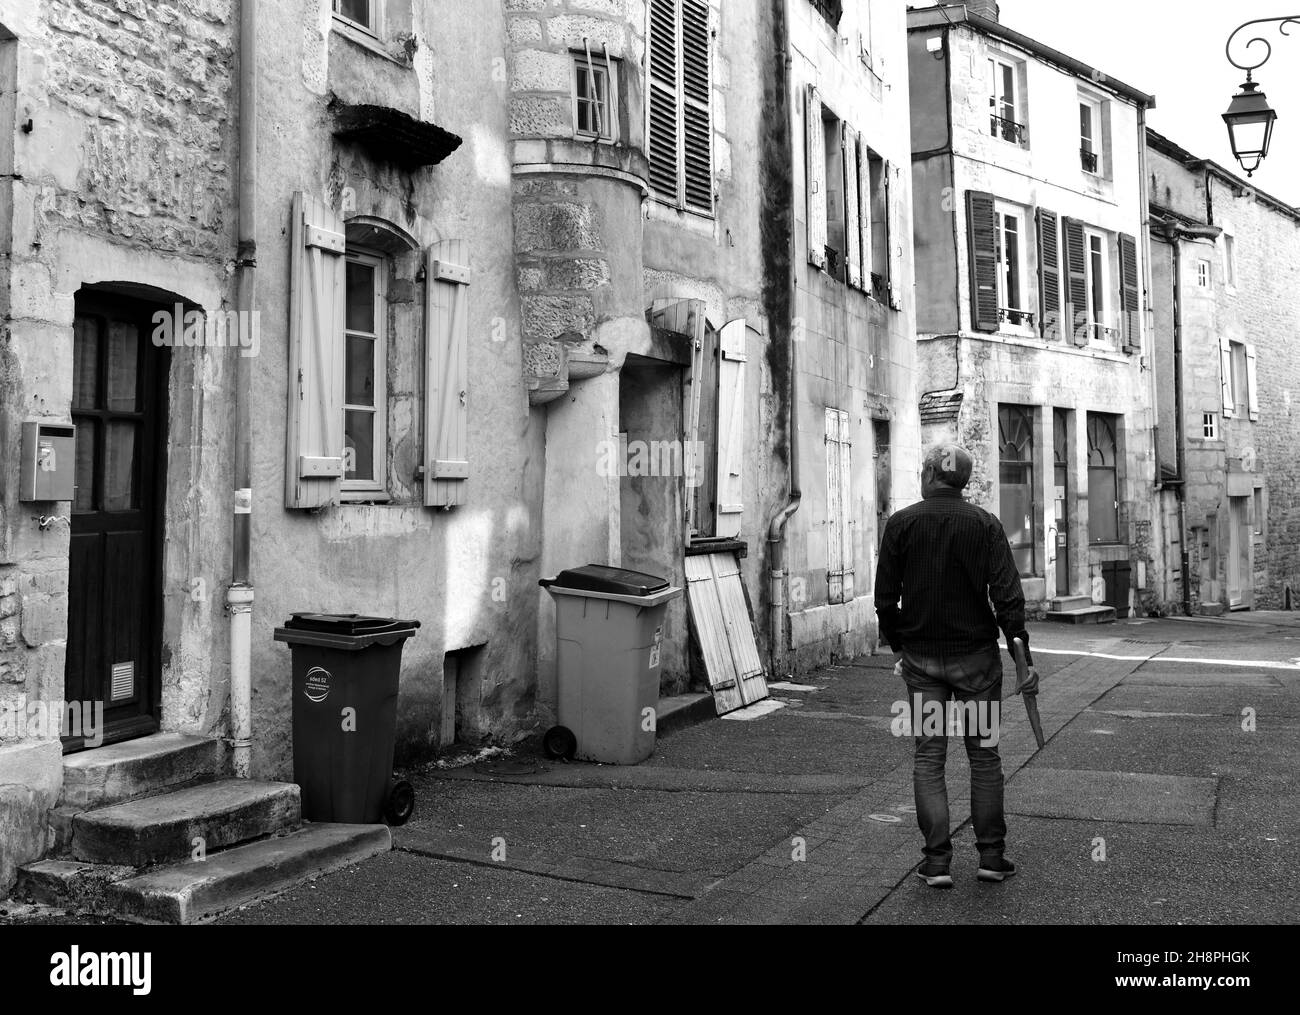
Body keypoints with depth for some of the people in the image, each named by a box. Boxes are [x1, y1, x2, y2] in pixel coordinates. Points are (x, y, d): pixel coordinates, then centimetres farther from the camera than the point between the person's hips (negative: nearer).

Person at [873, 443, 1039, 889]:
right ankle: (991, 855, 14)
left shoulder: (901, 523, -3)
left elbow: (885, 596, -1)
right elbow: (1008, 596, -9)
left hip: (921, 656, 0)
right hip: (976, 655, 0)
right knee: (984, 754, 10)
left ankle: (937, 860, 5)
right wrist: (1023, 657, -6)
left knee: (928, 755, 6)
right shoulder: (986, 524, -4)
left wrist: (898, 646, 12)